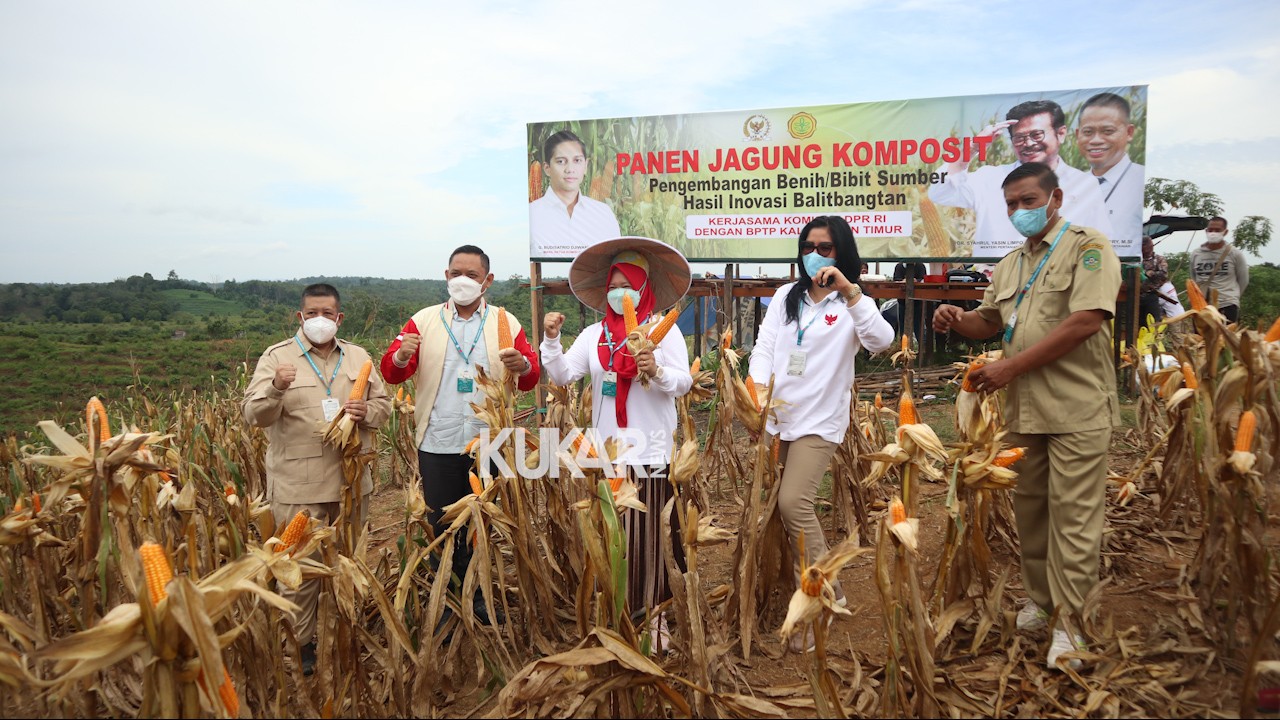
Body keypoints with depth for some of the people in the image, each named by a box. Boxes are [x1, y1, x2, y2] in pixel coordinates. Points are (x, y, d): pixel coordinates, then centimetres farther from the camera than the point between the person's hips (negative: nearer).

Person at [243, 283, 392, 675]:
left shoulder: (357, 357, 11)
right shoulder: (277, 357, -1)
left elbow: (383, 403, 16)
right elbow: (254, 415, -9)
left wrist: (366, 412, -6)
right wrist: (276, 388, -28)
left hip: (351, 477, 4)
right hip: (298, 484, -4)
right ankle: (300, 644, 16)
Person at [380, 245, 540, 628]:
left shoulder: (506, 322, 5)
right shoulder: (423, 320, 4)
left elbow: (530, 379, 0)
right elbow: (391, 372, -4)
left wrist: (522, 365, -23)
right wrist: (401, 357, -26)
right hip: (438, 445, 0)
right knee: (441, 526, 8)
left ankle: (480, 597, 30)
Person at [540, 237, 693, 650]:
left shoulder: (665, 330, 1)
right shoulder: (594, 334, 10)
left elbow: (683, 384, -8)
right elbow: (562, 376, 2)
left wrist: (657, 372, -27)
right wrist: (551, 340, -12)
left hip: (651, 452, -3)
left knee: (650, 534, 2)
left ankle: (654, 610, 17)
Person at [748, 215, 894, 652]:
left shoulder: (852, 304, 0)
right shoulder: (786, 296, 13)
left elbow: (881, 341, -20)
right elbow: (765, 346, 4)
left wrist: (849, 290, -25)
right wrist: (758, 387, -14)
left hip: (819, 420, -5)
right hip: (776, 416, 5)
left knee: (794, 503, -18)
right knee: (770, 504, 6)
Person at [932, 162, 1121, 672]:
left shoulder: (1087, 248, -5)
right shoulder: (1010, 265, 18)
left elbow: (1085, 322, -17)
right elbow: (990, 322, 25)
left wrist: (1011, 367, -17)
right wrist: (959, 320, 0)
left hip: (1077, 410, -7)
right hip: (1024, 410, 7)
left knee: (1072, 517, -3)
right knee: (1030, 512, 13)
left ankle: (1067, 622, 6)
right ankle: (1041, 601, 27)